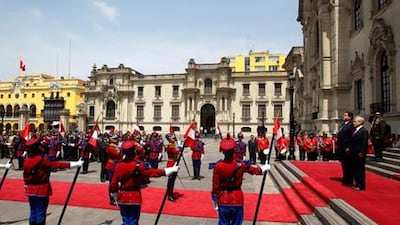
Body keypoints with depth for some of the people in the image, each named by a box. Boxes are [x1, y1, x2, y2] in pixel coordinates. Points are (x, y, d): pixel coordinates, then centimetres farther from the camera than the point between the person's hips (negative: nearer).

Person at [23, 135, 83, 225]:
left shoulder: (27, 161, 0)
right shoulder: (43, 160, -18)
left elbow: (26, 176, 9)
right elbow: (58, 164, -20)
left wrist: (27, 186, 21)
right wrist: (74, 164, -19)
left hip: (30, 190, 6)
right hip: (42, 190, -6)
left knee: (33, 211, 14)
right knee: (40, 212, 2)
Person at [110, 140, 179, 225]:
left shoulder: (118, 166, -4)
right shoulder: (138, 165, -16)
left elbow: (114, 183, 0)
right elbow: (153, 172, -20)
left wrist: (116, 198, 15)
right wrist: (171, 170, -16)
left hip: (122, 197, 4)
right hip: (134, 197, -4)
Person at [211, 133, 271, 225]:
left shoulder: (218, 166, -16)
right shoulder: (240, 165, -13)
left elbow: (215, 187, -10)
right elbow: (256, 169, 6)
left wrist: (215, 204, 2)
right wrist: (265, 167, 27)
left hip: (223, 201, 0)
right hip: (237, 200, 0)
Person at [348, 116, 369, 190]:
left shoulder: (364, 131, -13)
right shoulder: (354, 130, 11)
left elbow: (364, 143, -17)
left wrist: (361, 152, -20)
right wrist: (349, 148, 9)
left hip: (359, 154, -8)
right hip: (353, 153, 8)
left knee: (360, 169, 1)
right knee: (354, 169, 14)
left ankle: (361, 185, 11)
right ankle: (357, 184, 25)